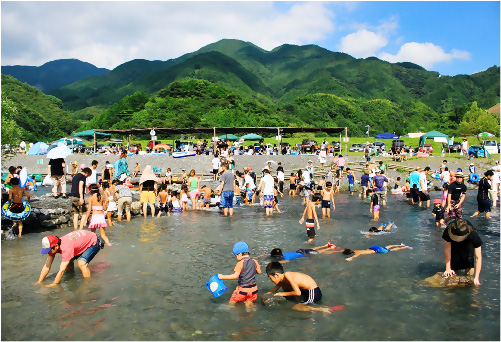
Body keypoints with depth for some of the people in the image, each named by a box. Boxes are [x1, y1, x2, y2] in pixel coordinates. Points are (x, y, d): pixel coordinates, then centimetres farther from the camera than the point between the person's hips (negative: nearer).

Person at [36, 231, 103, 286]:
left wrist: (54, 285, -24)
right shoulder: (53, 246, -12)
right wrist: (39, 282, -7)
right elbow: (47, 266, -5)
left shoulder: (66, 248, -37)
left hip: (94, 242, -9)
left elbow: (62, 270, -32)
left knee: (81, 263, -26)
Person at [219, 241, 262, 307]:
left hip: (243, 289, -5)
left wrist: (222, 277, -19)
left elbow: (235, 276, -23)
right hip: (253, 288, 5)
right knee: (249, 303, 15)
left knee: (232, 302, 11)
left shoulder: (240, 263, -16)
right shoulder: (254, 261, 0)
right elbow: (259, 272, 10)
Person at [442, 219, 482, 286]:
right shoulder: (447, 232, -38)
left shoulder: (474, 235, -37)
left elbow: (478, 258, -33)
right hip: (454, 245, 1)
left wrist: (476, 278, -36)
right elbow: (447, 250, -27)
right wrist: (448, 269, -24)